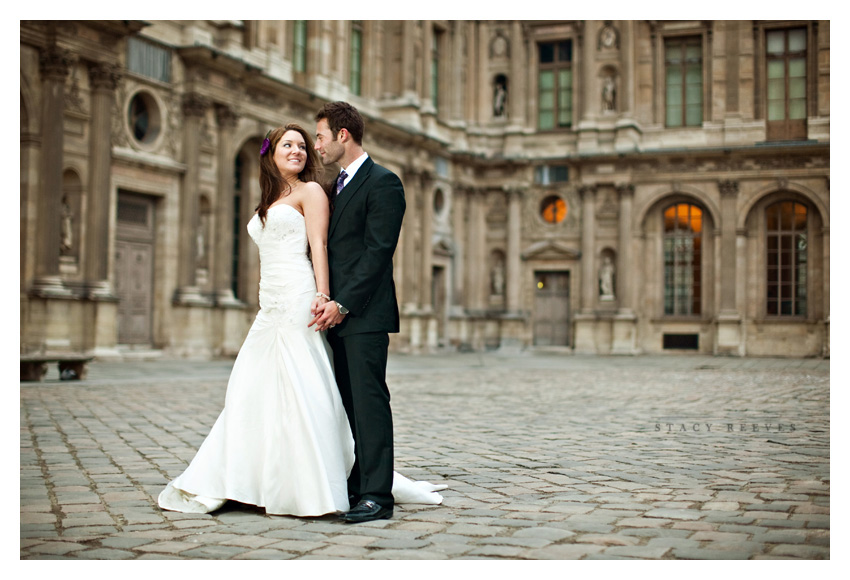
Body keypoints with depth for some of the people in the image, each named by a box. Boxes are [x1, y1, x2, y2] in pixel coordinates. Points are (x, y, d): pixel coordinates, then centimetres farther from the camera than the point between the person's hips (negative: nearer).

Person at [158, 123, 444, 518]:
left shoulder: (309, 191, 2)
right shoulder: (267, 203, 24)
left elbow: (318, 245, -10)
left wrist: (322, 294, -22)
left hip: (297, 300, -8)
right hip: (270, 307, 8)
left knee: (302, 390, -10)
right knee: (254, 391, 7)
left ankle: (312, 487, -6)